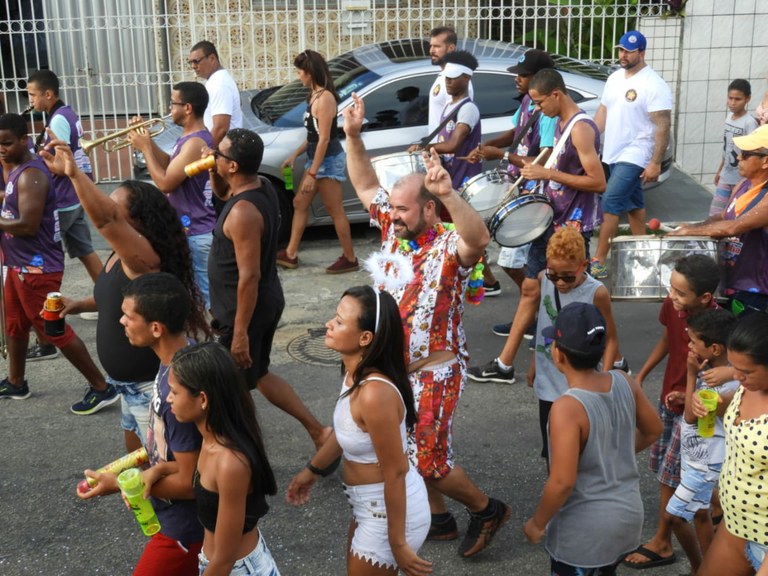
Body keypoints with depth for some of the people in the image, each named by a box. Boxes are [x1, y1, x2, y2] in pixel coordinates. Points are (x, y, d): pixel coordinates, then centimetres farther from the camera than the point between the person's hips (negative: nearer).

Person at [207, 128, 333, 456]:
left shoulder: (243, 212, -27)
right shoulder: (262, 187, 1)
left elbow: (249, 276, -27)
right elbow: (223, 194, 23)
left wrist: (240, 332, -22)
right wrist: (214, 174, 1)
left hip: (248, 309, -10)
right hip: (267, 301, 10)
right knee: (257, 375, 23)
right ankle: (317, 430, 26)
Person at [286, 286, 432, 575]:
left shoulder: (375, 393, -33)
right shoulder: (356, 373, -7)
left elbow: (395, 472, -27)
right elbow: (346, 429, 11)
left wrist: (397, 543, -18)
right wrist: (312, 469, 24)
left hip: (391, 513, -9)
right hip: (371, 506, 9)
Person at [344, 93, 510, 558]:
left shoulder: (450, 245, -21)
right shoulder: (394, 230, -1)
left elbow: (480, 239, -44)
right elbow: (366, 185, 7)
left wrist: (449, 195, -60)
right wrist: (353, 136, -4)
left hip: (435, 370, -8)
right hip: (394, 367, 8)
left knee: (427, 460, -2)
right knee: (405, 452, 19)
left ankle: (488, 510, 22)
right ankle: (439, 519, 38)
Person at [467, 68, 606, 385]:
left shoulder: (581, 129, -19)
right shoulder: (561, 123, 10)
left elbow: (598, 182, -24)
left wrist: (548, 173, -21)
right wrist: (535, 168, 9)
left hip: (572, 229, -10)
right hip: (551, 222, 10)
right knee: (531, 289, 12)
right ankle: (504, 364, 20)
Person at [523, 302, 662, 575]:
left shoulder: (567, 407, -29)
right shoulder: (624, 383, -9)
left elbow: (562, 483, -28)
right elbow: (653, 430, 8)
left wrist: (537, 523, -12)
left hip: (585, 527, -6)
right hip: (628, 513, 7)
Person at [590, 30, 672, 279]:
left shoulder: (654, 85, -16)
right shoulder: (614, 78, 8)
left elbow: (663, 126, -18)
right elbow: (602, 111, 16)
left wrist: (656, 163, -22)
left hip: (634, 156, -8)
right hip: (614, 154, 8)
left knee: (610, 203, -14)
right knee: (633, 203, 18)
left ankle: (599, 260, -10)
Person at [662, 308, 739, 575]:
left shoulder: (728, 382, -28)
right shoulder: (712, 372, 0)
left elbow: (692, 416, -22)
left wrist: (691, 375, -21)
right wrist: (683, 396, 0)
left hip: (705, 462, -9)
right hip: (695, 455, 9)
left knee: (674, 515, -2)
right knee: (699, 513, 19)